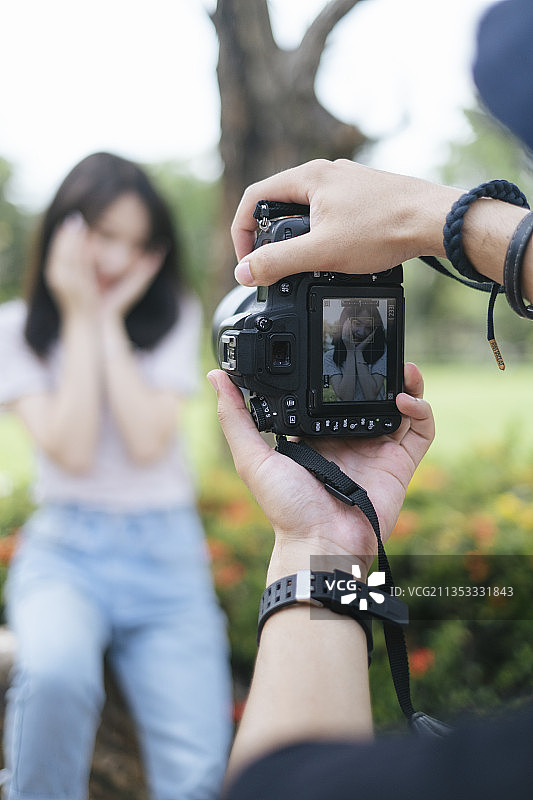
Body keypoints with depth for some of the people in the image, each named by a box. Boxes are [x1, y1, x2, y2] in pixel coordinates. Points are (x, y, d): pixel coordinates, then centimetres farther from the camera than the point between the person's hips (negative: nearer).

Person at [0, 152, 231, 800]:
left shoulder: (175, 317, 5)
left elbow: (147, 443, -10)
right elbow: (72, 450, -13)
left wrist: (111, 317, -9)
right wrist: (80, 317, -9)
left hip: (168, 551, 2)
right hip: (67, 548, -1)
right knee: (55, 670, -37)